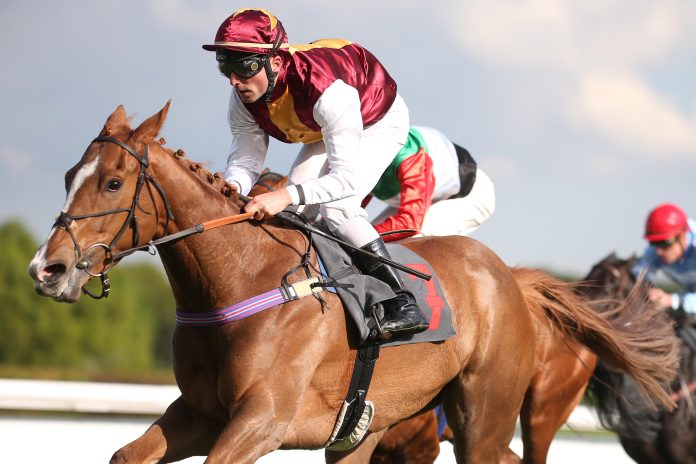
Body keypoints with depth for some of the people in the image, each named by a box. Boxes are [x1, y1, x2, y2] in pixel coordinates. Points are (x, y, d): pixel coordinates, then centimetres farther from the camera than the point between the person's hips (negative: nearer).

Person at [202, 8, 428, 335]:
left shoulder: (327, 89, -45)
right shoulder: (243, 100, -23)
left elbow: (348, 177, -47)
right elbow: (245, 160, -16)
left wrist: (288, 195, -61)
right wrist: (231, 187, -42)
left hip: (378, 122, -7)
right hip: (323, 131, 7)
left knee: (335, 207, -27)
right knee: (294, 213, -6)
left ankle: (403, 304, -24)